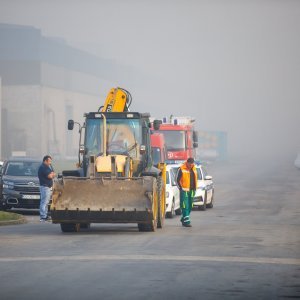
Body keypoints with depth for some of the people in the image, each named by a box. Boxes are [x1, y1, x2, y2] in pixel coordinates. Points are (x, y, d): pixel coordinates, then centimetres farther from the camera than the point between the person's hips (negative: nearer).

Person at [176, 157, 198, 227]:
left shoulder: (194, 169, 12)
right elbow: (178, 180, -5)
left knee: (190, 206, 11)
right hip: (184, 191, -7)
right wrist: (181, 188, -10)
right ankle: (186, 221, -10)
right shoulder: (181, 169, -8)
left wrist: (194, 189, 15)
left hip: (192, 190, 7)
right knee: (185, 206, -9)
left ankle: (183, 219, 26)